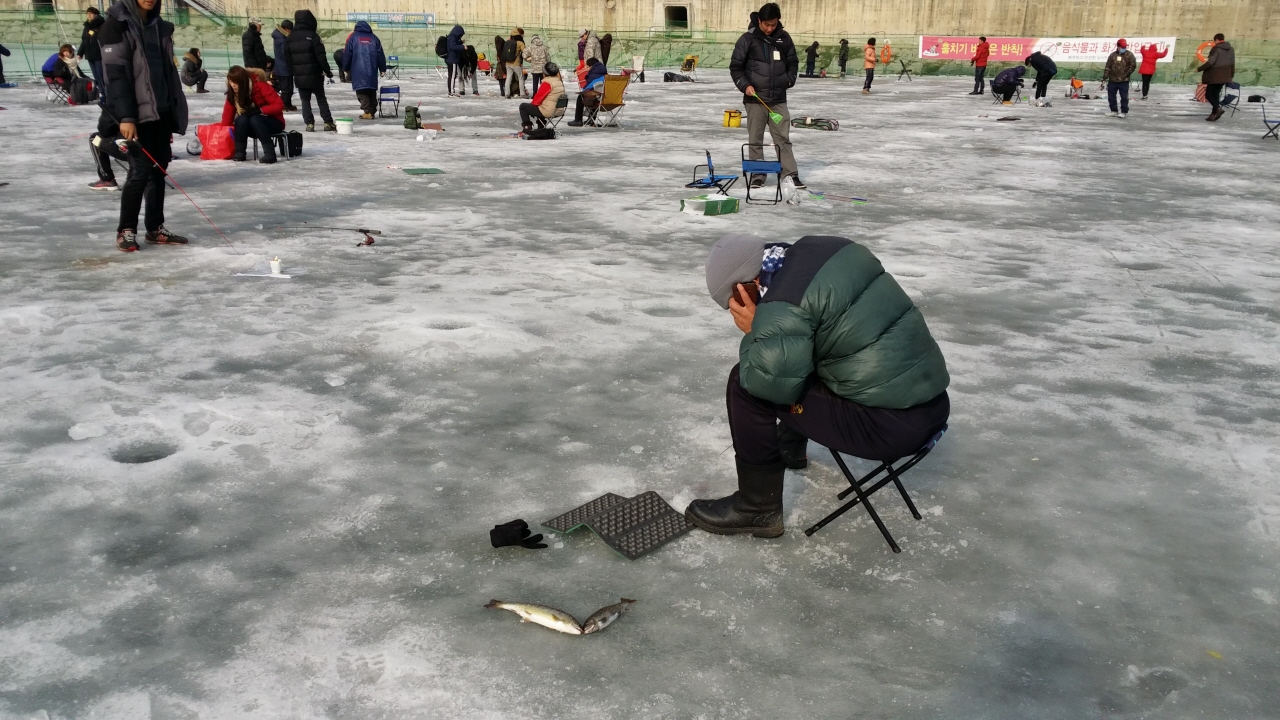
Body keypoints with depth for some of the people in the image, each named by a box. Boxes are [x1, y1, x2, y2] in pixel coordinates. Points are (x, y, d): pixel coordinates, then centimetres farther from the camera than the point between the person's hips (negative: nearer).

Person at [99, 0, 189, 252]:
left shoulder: (160, 26, 14)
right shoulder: (117, 24, -8)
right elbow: (115, 74, -14)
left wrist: (173, 116, 14)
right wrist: (125, 116, -20)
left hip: (161, 111, 7)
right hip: (137, 114, -7)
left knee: (159, 169, 9)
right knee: (141, 170, -8)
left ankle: (155, 228, 18)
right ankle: (126, 231, 3)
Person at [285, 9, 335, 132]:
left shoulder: (289, 38, 5)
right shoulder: (312, 35, -10)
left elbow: (287, 57, 9)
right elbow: (320, 56, -13)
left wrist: (292, 72, 16)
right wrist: (327, 71, -6)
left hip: (299, 76, 3)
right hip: (314, 75, -3)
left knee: (305, 100, 8)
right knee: (321, 99, 7)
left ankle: (309, 124, 2)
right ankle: (328, 123, 4)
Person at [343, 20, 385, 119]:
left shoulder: (353, 37, 4)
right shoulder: (374, 38, 12)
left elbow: (347, 54, 3)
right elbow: (381, 55, 11)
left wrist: (346, 69, 11)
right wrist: (382, 69, 17)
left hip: (358, 70, -3)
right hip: (372, 70, 3)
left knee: (361, 91, -3)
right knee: (372, 90, 11)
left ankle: (367, 112, -12)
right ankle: (372, 111, 13)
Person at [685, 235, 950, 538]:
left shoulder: (784, 306, -18)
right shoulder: (832, 251, 9)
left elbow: (771, 382, -20)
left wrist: (754, 333, -5)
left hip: (891, 425, -9)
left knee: (745, 384, -5)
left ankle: (758, 508, 6)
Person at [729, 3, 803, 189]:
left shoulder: (784, 38, 6)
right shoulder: (748, 39, -4)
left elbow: (793, 63, 17)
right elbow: (735, 66, -1)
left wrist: (789, 80, 1)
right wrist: (745, 85, -14)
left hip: (778, 99, 2)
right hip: (755, 99, -2)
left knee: (783, 138, 2)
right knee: (755, 140, 3)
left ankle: (792, 175, 2)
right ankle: (758, 176, 11)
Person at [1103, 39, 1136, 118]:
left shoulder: (1129, 55, -2)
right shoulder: (1113, 55, 4)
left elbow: (1133, 65, -2)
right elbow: (1108, 67, 3)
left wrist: (1127, 74, -8)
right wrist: (1105, 77, -2)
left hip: (1124, 81, -3)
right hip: (1112, 80, 3)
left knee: (1124, 97, -1)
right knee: (1111, 96, 8)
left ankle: (1124, 112, 7)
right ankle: (1114, 111, 21)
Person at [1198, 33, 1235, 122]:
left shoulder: (1216, 49, -12)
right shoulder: (1231, 49, 12)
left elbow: (1210, 62, -22)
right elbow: (1232, 64, 17)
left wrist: (1199, 69, -11)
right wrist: (1231, 75, 27)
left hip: (1214, 76, -8)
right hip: (1224, 77, 8)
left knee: (1208, 94, 0)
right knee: (1215, 94, 15)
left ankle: (1218, 107, -23)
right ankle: (1214, 114, 12)